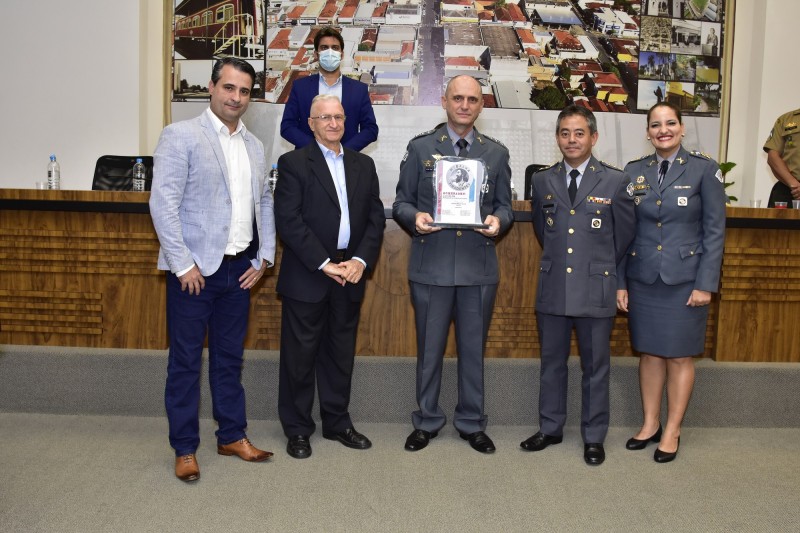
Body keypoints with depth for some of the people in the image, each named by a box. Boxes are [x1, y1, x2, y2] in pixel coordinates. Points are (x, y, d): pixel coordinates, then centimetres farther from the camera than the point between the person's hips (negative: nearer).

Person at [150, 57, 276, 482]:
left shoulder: (254, 146, 12)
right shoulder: (180, 136, -6)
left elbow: (265, 203, 16)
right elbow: (163, 203, -12)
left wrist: (264, 257, 7)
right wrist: (183, 264, -14)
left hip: (239, 269, 6)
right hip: (195, 270, -5)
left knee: (230, 357, 15)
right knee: (185, 360, 5)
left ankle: (232, 436, 28)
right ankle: (184, 448, 18)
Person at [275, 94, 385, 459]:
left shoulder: (363, 165, 12)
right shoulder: (294, 163, -2)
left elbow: (376, 218, 9)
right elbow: (288, 220, -11)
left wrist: (361, 260, -7)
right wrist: (325, 264, -15)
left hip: (350, 276, 4)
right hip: (306, 276, -4)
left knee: (341, 353, 13)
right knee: (300, 355, 4)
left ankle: (337, 422, 27)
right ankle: (297, 429, 19)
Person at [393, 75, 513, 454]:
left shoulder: (496, 153, 10)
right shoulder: (420, 148, 6)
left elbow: (505, 206, 11)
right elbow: (401, 202, 6)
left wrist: (498, 220, -12)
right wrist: (414, 217, -16)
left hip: (479, 267, 1)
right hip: (430, 265, -1)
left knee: (473, 349, 10)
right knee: (429, 349, 8)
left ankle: (471, 423, 26)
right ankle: (427, 421, 25)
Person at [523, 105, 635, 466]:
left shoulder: (615, 181, -2)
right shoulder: (543, 181, 6)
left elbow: (624, 235, 7)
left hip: (596, 289, -2)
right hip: (552, 289, 3)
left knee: (595, 366, 8)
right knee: (552, 363, 12)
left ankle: (594, 437, 21)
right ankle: (550, 428, 27)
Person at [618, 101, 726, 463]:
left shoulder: (704, 169, -3)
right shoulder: (634, 171, 5)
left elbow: (715, 230, -4)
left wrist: (706, 284, -10)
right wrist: (620, 282, 2)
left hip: (685, 279, -3)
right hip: (642, 279, 3)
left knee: (680, 356, 5)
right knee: (649, 353, 10)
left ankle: (672, 432, 17)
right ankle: (650, 424, 23)